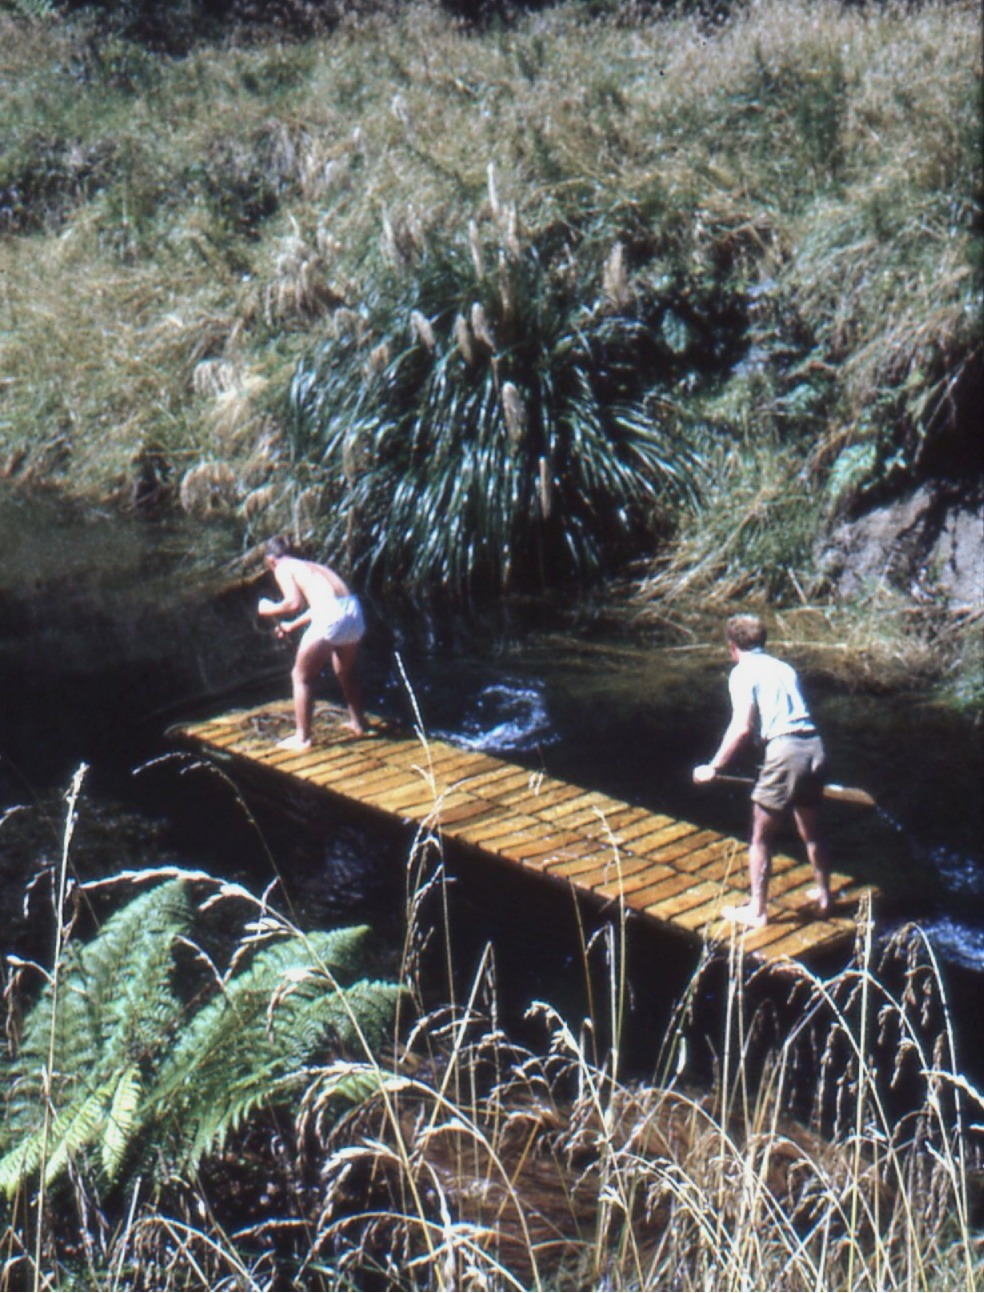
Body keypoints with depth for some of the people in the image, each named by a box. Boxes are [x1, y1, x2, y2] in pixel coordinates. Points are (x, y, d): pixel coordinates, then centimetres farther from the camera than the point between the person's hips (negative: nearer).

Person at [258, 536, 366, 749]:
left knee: (301, 676, 11)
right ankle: (358, 722, 44)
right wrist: (293, 625, 35)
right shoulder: (311, 566, 27)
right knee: (346, 673, 30)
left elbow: (294, 602, -8)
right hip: (355, 612, 7)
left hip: (331, 618, -7)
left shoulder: (283, 568, 6)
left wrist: (271, 608, 10)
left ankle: (302, 737, 14)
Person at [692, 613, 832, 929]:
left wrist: (714, 766, -3)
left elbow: (742, 727, -10)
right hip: (814, 747, 7)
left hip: (784, 751, -7)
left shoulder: (743, 672, 0)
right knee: (812, 832, 25)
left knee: (761, 838, 6)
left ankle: (757, 911, 12)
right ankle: (823, 896, 37)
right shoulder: (785, 668, 20)